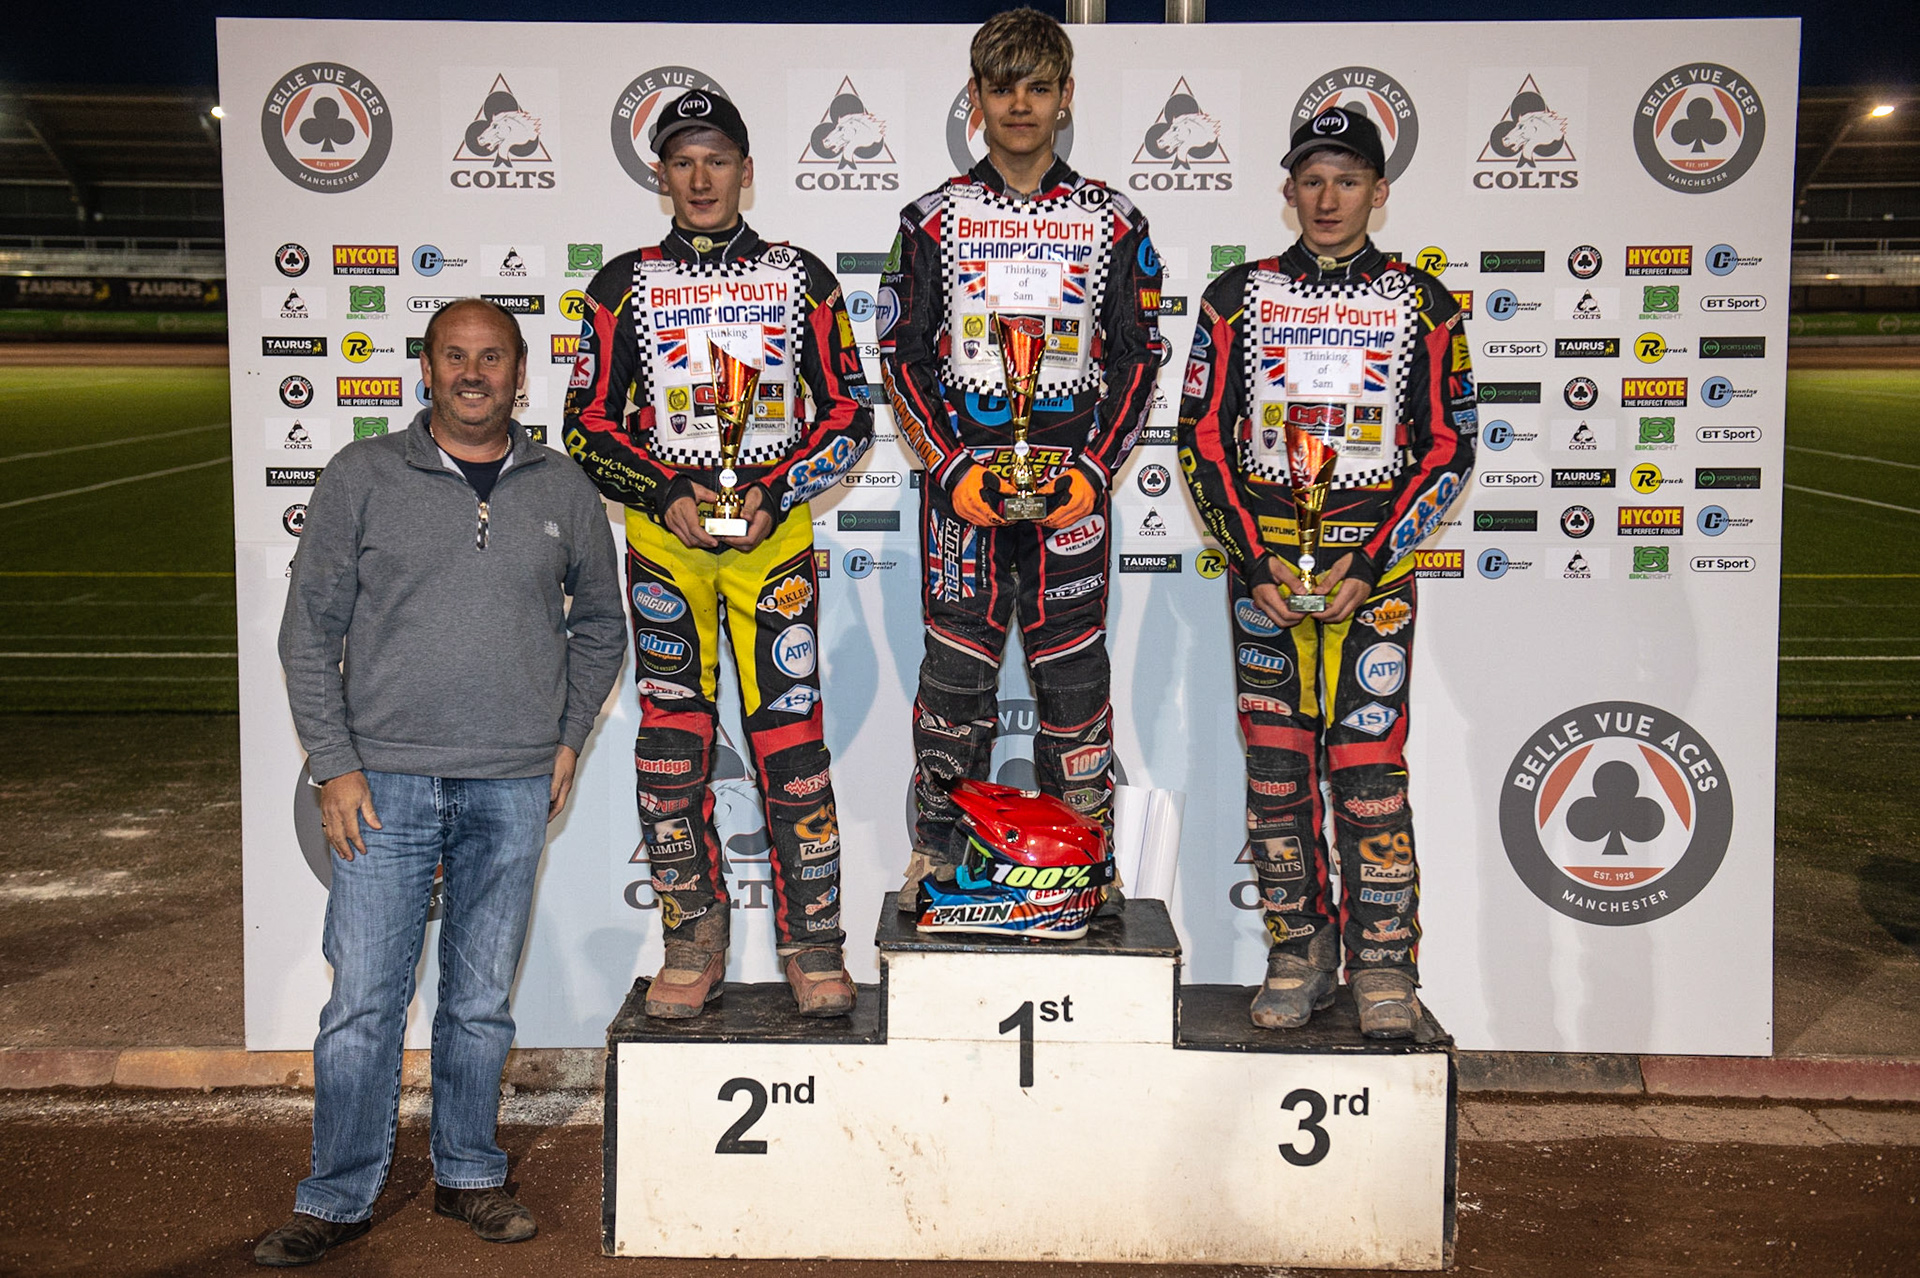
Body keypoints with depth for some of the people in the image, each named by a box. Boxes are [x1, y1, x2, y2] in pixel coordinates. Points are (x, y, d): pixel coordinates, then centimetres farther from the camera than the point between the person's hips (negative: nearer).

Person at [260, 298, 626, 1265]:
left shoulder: (563, 489, 8)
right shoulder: (362, 477, 2)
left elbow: (600, 622, 20)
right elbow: (310, 630, 2)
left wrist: (568, 739, 11)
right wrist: (335, 766, -5)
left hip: (513, 788, 2)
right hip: (386, 782, -1)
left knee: (482, 1001, 10)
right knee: (363, 1001, 1)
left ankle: (468, 1175, 26)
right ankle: (337, 1199, 15)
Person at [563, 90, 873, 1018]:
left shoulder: (802, 279, 7)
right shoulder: (624, 286, 8)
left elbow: (849, 416, 5)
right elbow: (587, 425, 6)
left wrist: (775, 495, -10)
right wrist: (667, 495, -10)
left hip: (775, 533, -1)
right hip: (664, 536, 1)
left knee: (791, 737, -5)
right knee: (672, 741, 1)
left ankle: (812, 945, 5)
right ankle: (693, 942, 14)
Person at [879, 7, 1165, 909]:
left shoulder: (1113, 223, 7)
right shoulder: (933, 220, 6)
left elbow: (1138, 359, 7)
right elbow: (902, 355, 5)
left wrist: (1094, 469, -6)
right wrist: (952, 466, -8)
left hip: (1074, 483, 0)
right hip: (961, 478, 0)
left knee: (1072, 661, 3)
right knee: (955, 661, 2)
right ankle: (936, 849, 13)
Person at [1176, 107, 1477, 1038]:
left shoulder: (1422, 305, 5)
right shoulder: (1236, 297, 7)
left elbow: (1449, 447, 3)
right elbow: (1202, 437, 6)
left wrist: (1369, 564, -9)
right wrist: (1253, 559, -6)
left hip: (1374, 569, -1)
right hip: (1262, 563, 1)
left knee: (1368, 769, -5)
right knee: (1276, 767, 3)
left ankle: (1382, 967, 8)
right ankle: (1297, 950, 17)